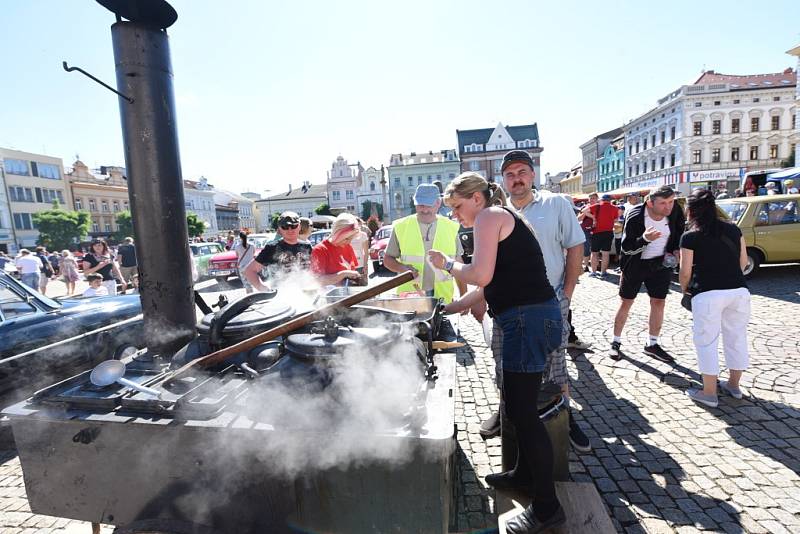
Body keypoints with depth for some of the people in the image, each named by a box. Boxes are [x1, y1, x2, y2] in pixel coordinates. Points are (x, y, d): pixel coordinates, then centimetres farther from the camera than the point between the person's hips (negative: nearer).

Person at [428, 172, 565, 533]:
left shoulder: (489, 216, -6)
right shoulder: (505, 219, 23)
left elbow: (480, 276, -19)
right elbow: (490, 286, 23)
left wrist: (447, 263, -2)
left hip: (528, 319, -10)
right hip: (533, 317, 10)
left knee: (524, 412, -2)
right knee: (518, 404, 21)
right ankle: (524, 473, 39)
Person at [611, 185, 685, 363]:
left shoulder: (675, 211, -13)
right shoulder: (635, 217, -25)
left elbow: (679, 232, 8)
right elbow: (625, 248, -23)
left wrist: (675, 250, -4)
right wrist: (645, 239, -40)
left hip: (661, 264, 4)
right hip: (634, 265, -4)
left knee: (659, 303, 7)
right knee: (626, 303, 5)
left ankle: (652, 345, 22)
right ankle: (616, 342, 18)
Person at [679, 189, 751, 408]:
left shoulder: (690, 237, -6)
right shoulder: (734, 230, 8)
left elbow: (685, 272, -6)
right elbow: (743, 262, 13)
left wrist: (684, 289, 12)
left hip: (707, 294, -5)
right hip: (739, 291, 6)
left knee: (706, 342, 6)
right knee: (736, 338, 19)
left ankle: (709, 393, 13)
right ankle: (734, 384, 35)